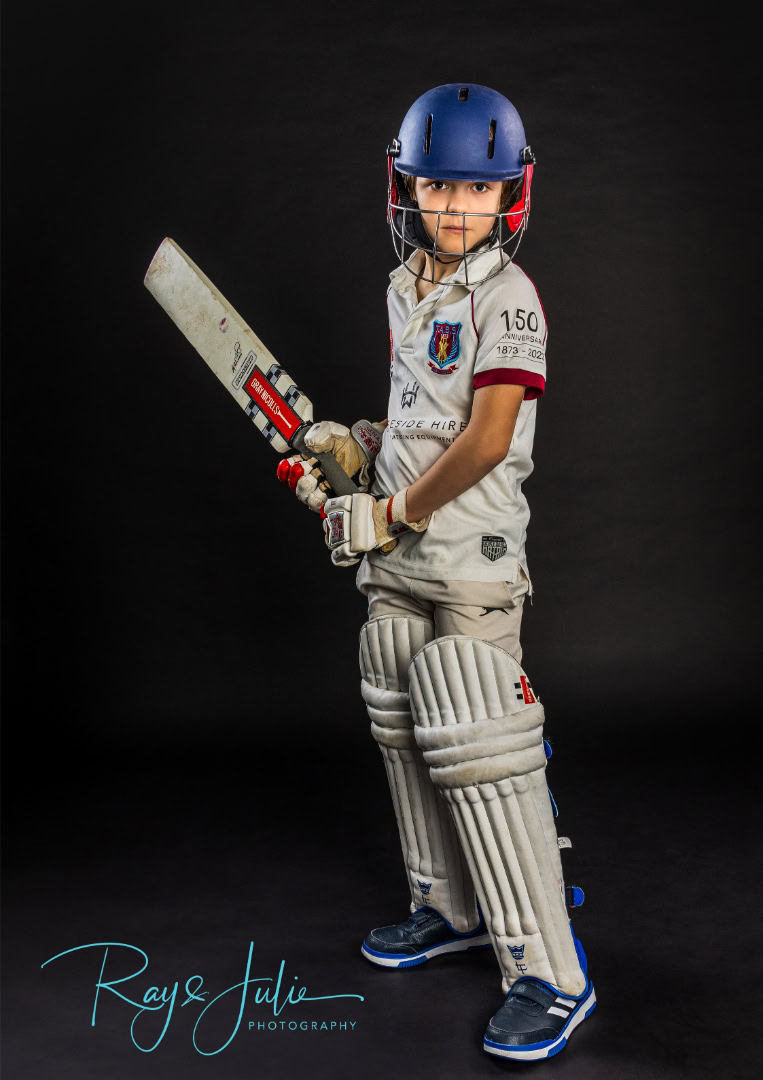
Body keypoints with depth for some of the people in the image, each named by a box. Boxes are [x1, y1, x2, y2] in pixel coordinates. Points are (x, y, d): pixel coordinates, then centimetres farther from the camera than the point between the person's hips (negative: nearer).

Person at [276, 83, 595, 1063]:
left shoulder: (507, 296, -12)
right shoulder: (405, 289, 13)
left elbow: (485, 440, -19)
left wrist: (392, 513, -12)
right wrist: (356, 448, 7)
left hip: (470, 559, -9)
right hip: (394, 559, 9)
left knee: (478, 757, -11)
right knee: (406, 736, 17)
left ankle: (552, 974, 0)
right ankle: (452, 909, 34)